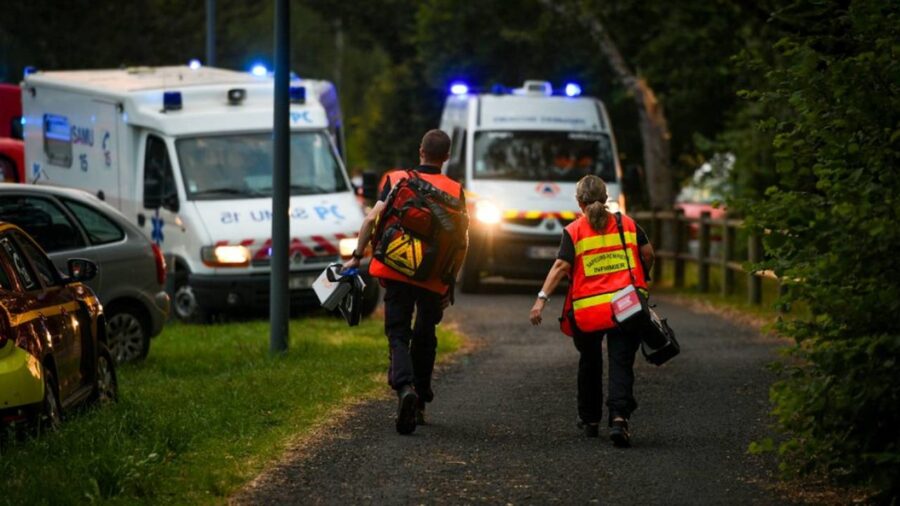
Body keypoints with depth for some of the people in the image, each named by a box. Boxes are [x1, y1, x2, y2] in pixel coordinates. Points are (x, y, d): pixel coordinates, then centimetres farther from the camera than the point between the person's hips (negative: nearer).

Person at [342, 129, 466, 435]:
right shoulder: (454, 191, 4)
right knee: (425, 338, 18)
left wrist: (357, 256, 4)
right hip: (434, 277, 1)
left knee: (398, 334, 1)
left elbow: (372, 219, -5)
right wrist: (450, 285, 10)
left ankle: (405, 387, -26)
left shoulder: (397, 180, 3)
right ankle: (420, 404, 22)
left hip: (397, 272, -1)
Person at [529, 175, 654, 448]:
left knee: (590, 364, 20)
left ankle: (590, 419, 29)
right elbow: (647, 253, 9)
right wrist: (642, 277, 28)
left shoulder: (573, 231, -1)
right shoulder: (627, 224, 7)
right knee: (620, 364, -3)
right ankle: (619, 416, -25)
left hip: (587, 310, -1)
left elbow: (561, 266, -11)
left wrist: (542, 298, -14)